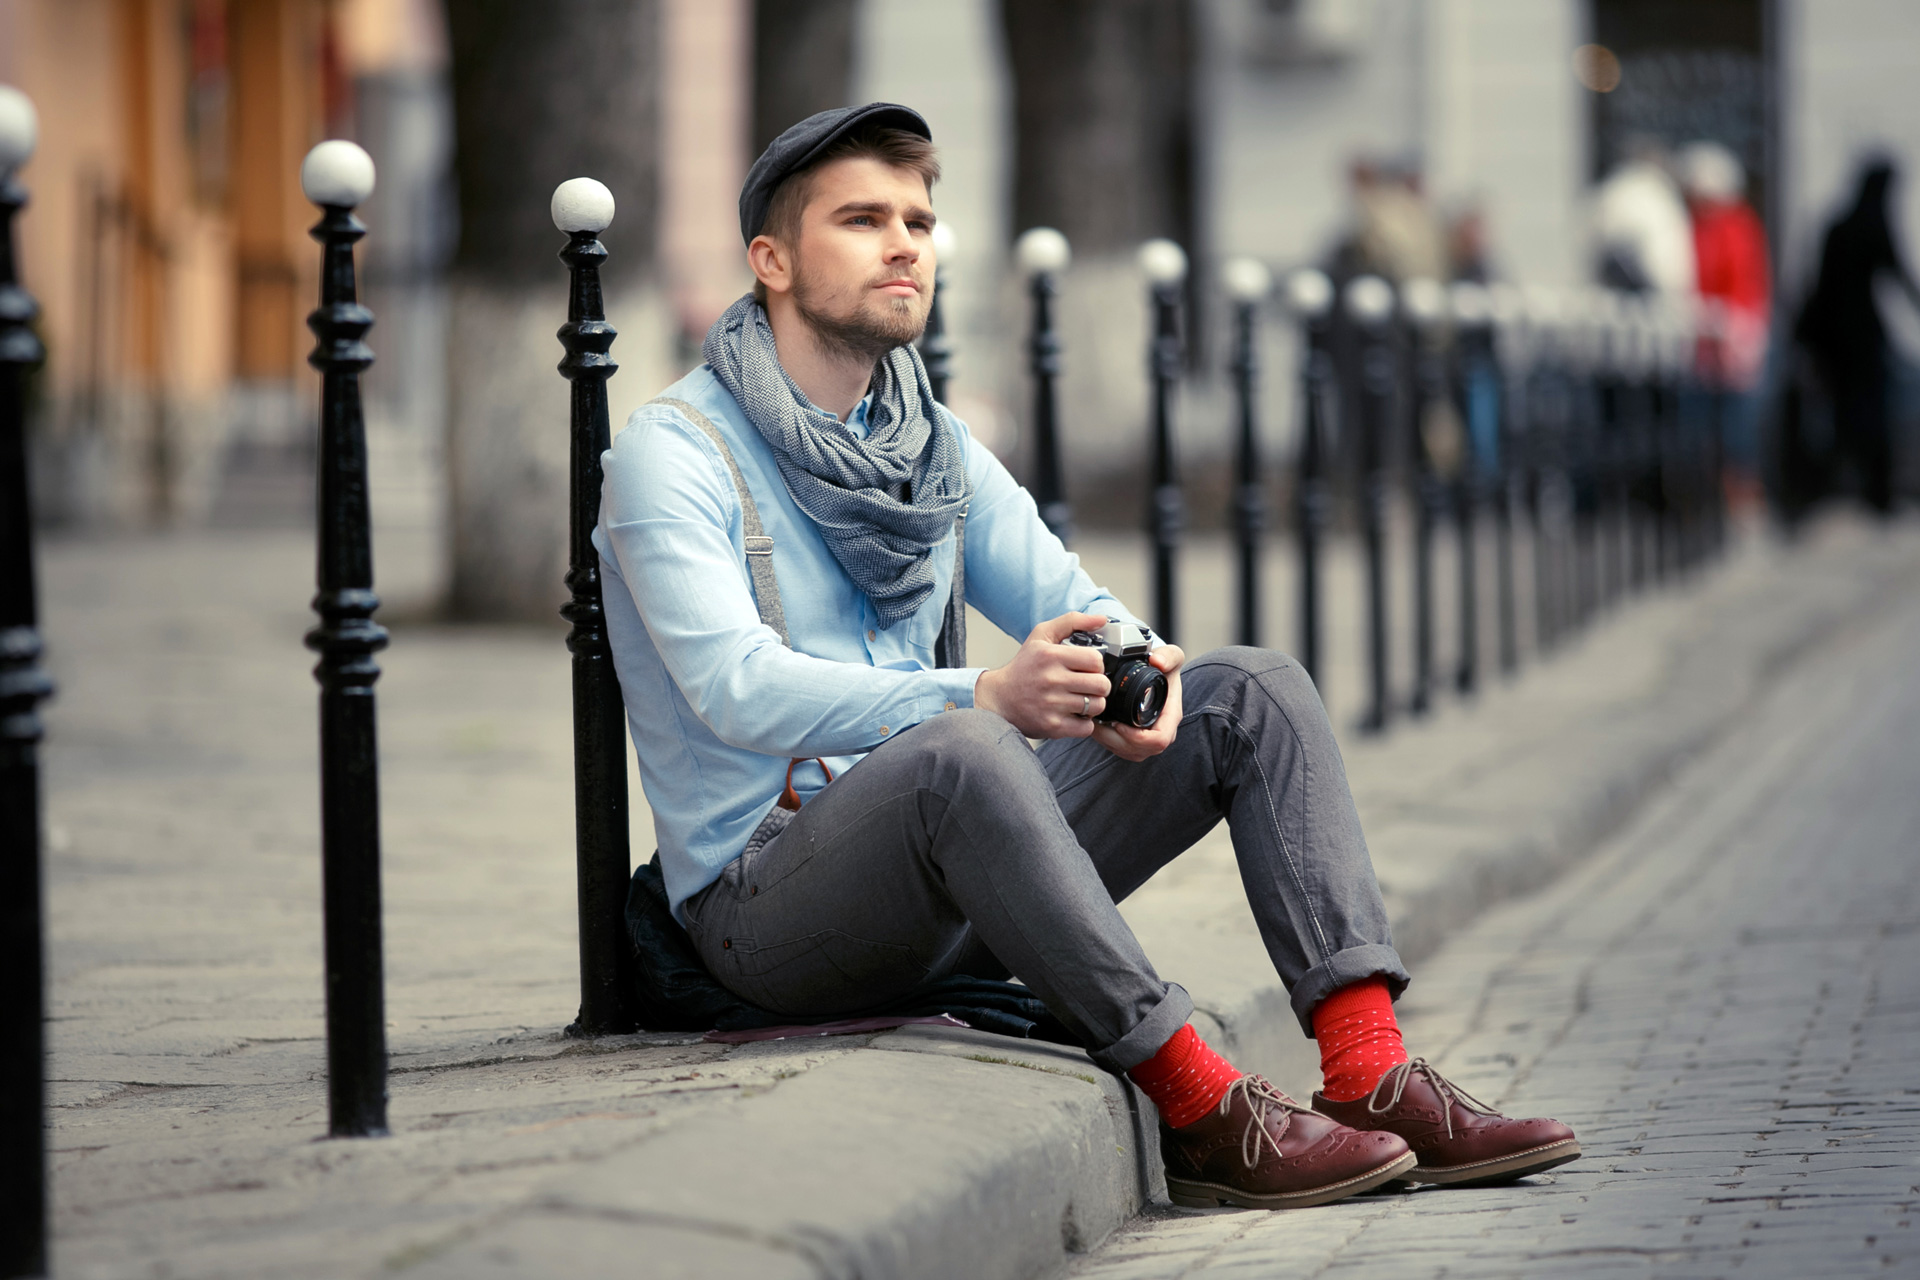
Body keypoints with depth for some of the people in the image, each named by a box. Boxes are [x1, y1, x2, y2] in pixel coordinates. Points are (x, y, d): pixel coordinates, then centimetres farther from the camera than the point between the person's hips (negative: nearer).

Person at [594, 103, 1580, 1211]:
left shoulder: (938, 447, 16)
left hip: (955, 886, 8)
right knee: (958, 754, -38)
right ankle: (1204, 1113, -34)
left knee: (1253, 692, -4)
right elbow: (738, 688, -23)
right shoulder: (673, 454, -9)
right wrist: (986, 698, -37)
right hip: (767, 900, -8)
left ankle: (1371, 1074, -19)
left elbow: (1071, 600, 9)